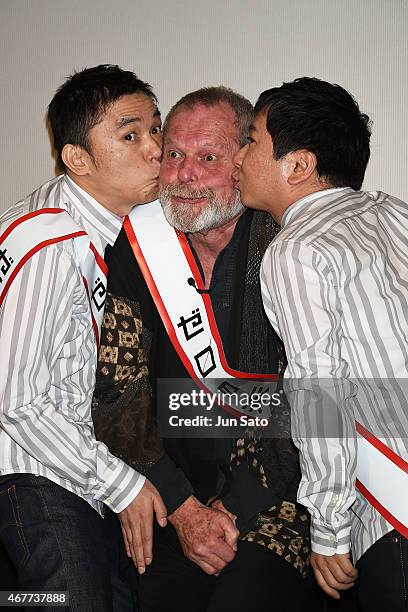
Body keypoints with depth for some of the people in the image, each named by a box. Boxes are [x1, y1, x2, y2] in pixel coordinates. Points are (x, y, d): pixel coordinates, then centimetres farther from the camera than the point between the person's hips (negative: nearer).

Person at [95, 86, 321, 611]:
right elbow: (117, 395, 0)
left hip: (278, 496, -3)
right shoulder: (133, 254, 0)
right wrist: (186, 511, -7)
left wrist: (234, 511, -12)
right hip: (176, 498, 3)